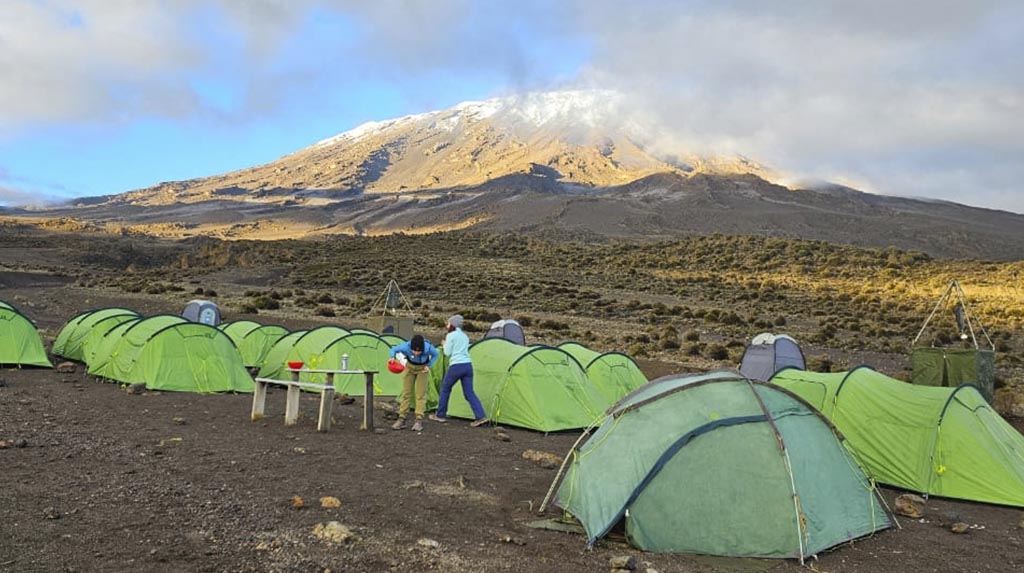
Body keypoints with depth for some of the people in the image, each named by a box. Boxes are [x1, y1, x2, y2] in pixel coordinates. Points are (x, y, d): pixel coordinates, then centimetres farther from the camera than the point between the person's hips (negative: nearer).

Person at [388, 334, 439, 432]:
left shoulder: (428, 347, -36)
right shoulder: (406, 346, -36)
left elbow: (435, 354, -12)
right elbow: (394, 349, -17)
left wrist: (429, 366, -23)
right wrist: (392, 357, -37)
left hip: (422, 369, -1)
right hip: (410, 368, 1)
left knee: (421, 394, -7)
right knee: (406, 393, 0)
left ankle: (419, 421, -5)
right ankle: (401, 419, 6)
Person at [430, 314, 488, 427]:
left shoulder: (450, 335, -4)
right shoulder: (465, 336, 19)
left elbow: (447, 353, -3)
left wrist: (444, 344, 16)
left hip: (456, 366, -6)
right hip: (468, 365, 6)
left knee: (445, 389, 12)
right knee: (469, 393, 5)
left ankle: (440, 415, 21)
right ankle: (481, 416, -8)